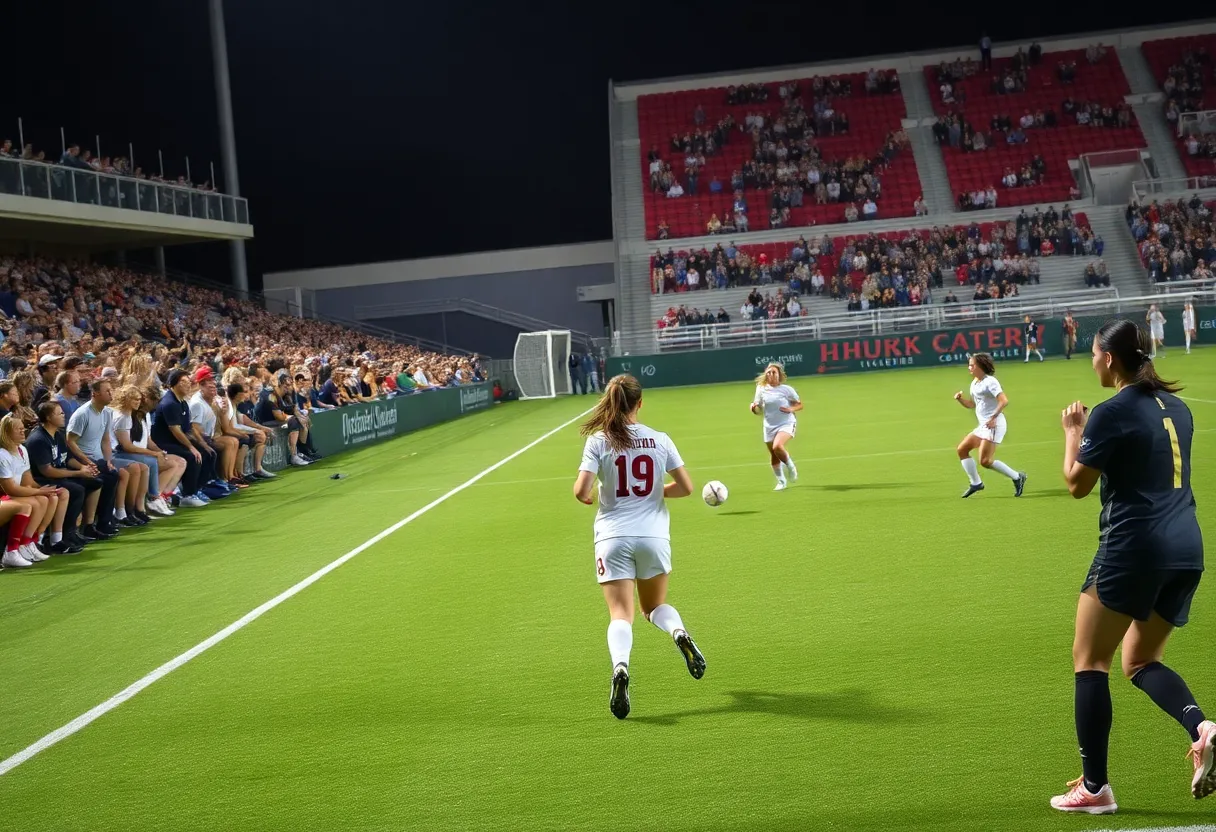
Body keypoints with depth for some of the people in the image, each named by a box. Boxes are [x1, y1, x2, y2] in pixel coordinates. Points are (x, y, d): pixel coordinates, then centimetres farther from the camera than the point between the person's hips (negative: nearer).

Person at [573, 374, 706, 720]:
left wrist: (590, 496, 10)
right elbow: (686, 486, 3)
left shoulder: (598, 441, -5)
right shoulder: (659, 440, 2)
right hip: (653, 536, 2)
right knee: (655, 605, 22)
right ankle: (680, 633, -10)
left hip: (614, 537, -2)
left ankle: (620, 666, -31)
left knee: (621, 614, -3)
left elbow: (582, 491, -12)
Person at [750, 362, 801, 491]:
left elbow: (800, 404, 5)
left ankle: (790, 466, -3)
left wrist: (791, 409, -16)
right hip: (769, 426, 4)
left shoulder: (786, 389, -5)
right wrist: (753, 408, -15)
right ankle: (781, 481, 27)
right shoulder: (761, 390, 2)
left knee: (777, 446, -29)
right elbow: (758, 411, 8)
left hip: (786, 424, -4)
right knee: (773, 456, 8)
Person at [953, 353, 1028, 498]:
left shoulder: (990, 382, -13)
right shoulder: (974, 384, 15)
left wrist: (993, 418, -22)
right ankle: (976, 483, 15)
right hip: (983, 426, 10)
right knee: (962, 449, 8)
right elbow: (972, 404, 26)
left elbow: (1004, 401, -22)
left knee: (985, 461, -14)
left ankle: (1017, 477, 0)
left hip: (993, 425, -10)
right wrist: (960, 399, 8)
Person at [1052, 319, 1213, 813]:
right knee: (1141, 661, 18)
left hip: (1133, 546, -8)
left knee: (1090, 661, 4)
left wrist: (1073, 431, 8)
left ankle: (1094, 788, 3)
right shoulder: (1174, 406, 13)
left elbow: (1077, 484, -6)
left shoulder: (1112, 412, -11)